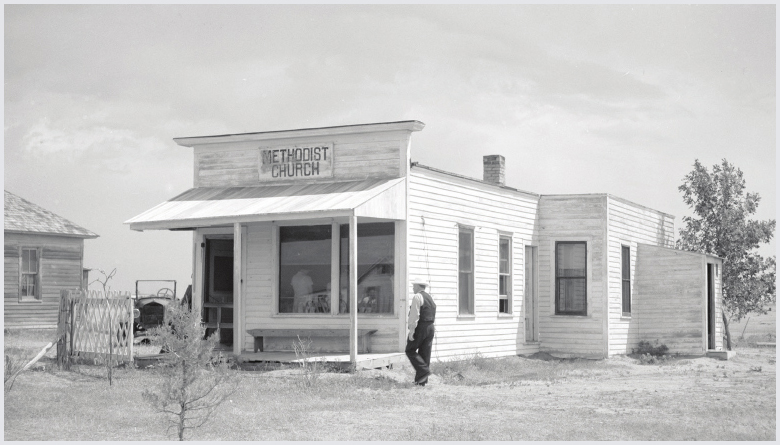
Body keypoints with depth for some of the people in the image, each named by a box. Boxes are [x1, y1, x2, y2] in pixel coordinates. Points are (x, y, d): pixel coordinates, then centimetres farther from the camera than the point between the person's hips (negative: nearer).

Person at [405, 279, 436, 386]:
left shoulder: (417, 297, -10)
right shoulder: (430, 298, 17)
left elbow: (414, 315, -17)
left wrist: (411, 331, -18)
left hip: (420, 327, -8)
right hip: (430, 327, 8)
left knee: (410, 350, 2)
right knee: (425, 354, 7)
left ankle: (424, 370, -13)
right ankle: (422, 381, 8)